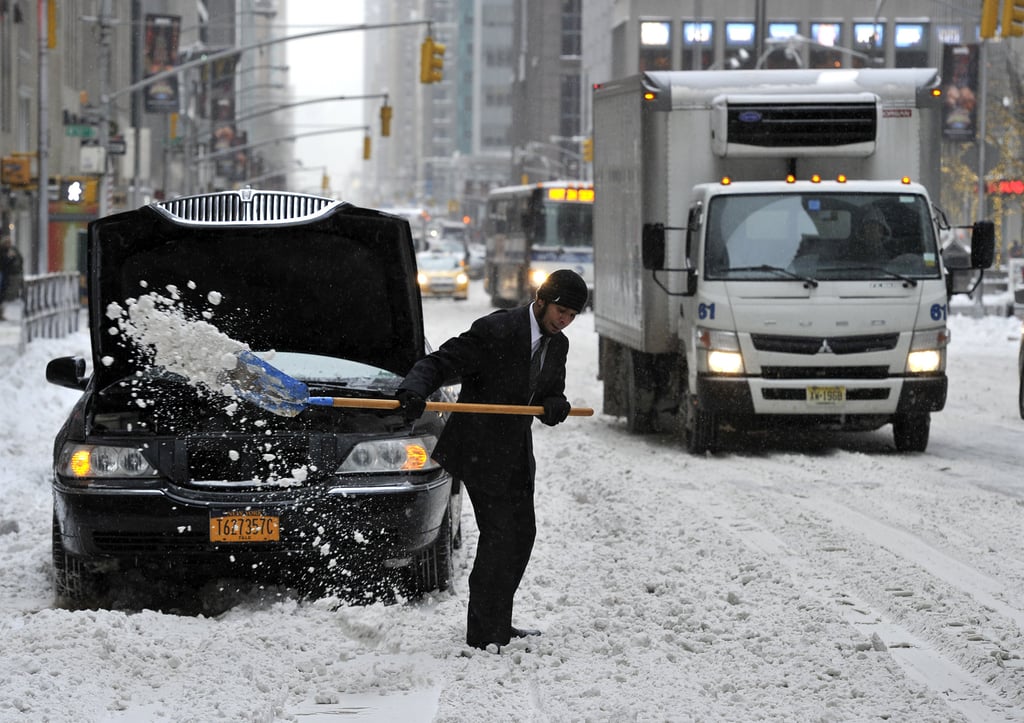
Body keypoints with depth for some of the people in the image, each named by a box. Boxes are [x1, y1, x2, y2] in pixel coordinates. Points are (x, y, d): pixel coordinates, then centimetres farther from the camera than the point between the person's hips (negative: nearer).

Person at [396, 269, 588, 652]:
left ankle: (499, 626, 26)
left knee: (522, 534, 14)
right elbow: (439, 363, -21)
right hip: (481, 452, -9)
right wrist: (414, 391, -41)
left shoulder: (557, 346, 6)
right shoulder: (495, 331, -20)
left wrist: (555, 405, -12)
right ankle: (482, 636, -5)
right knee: (498, 536, -11)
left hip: (517, 452, 9)